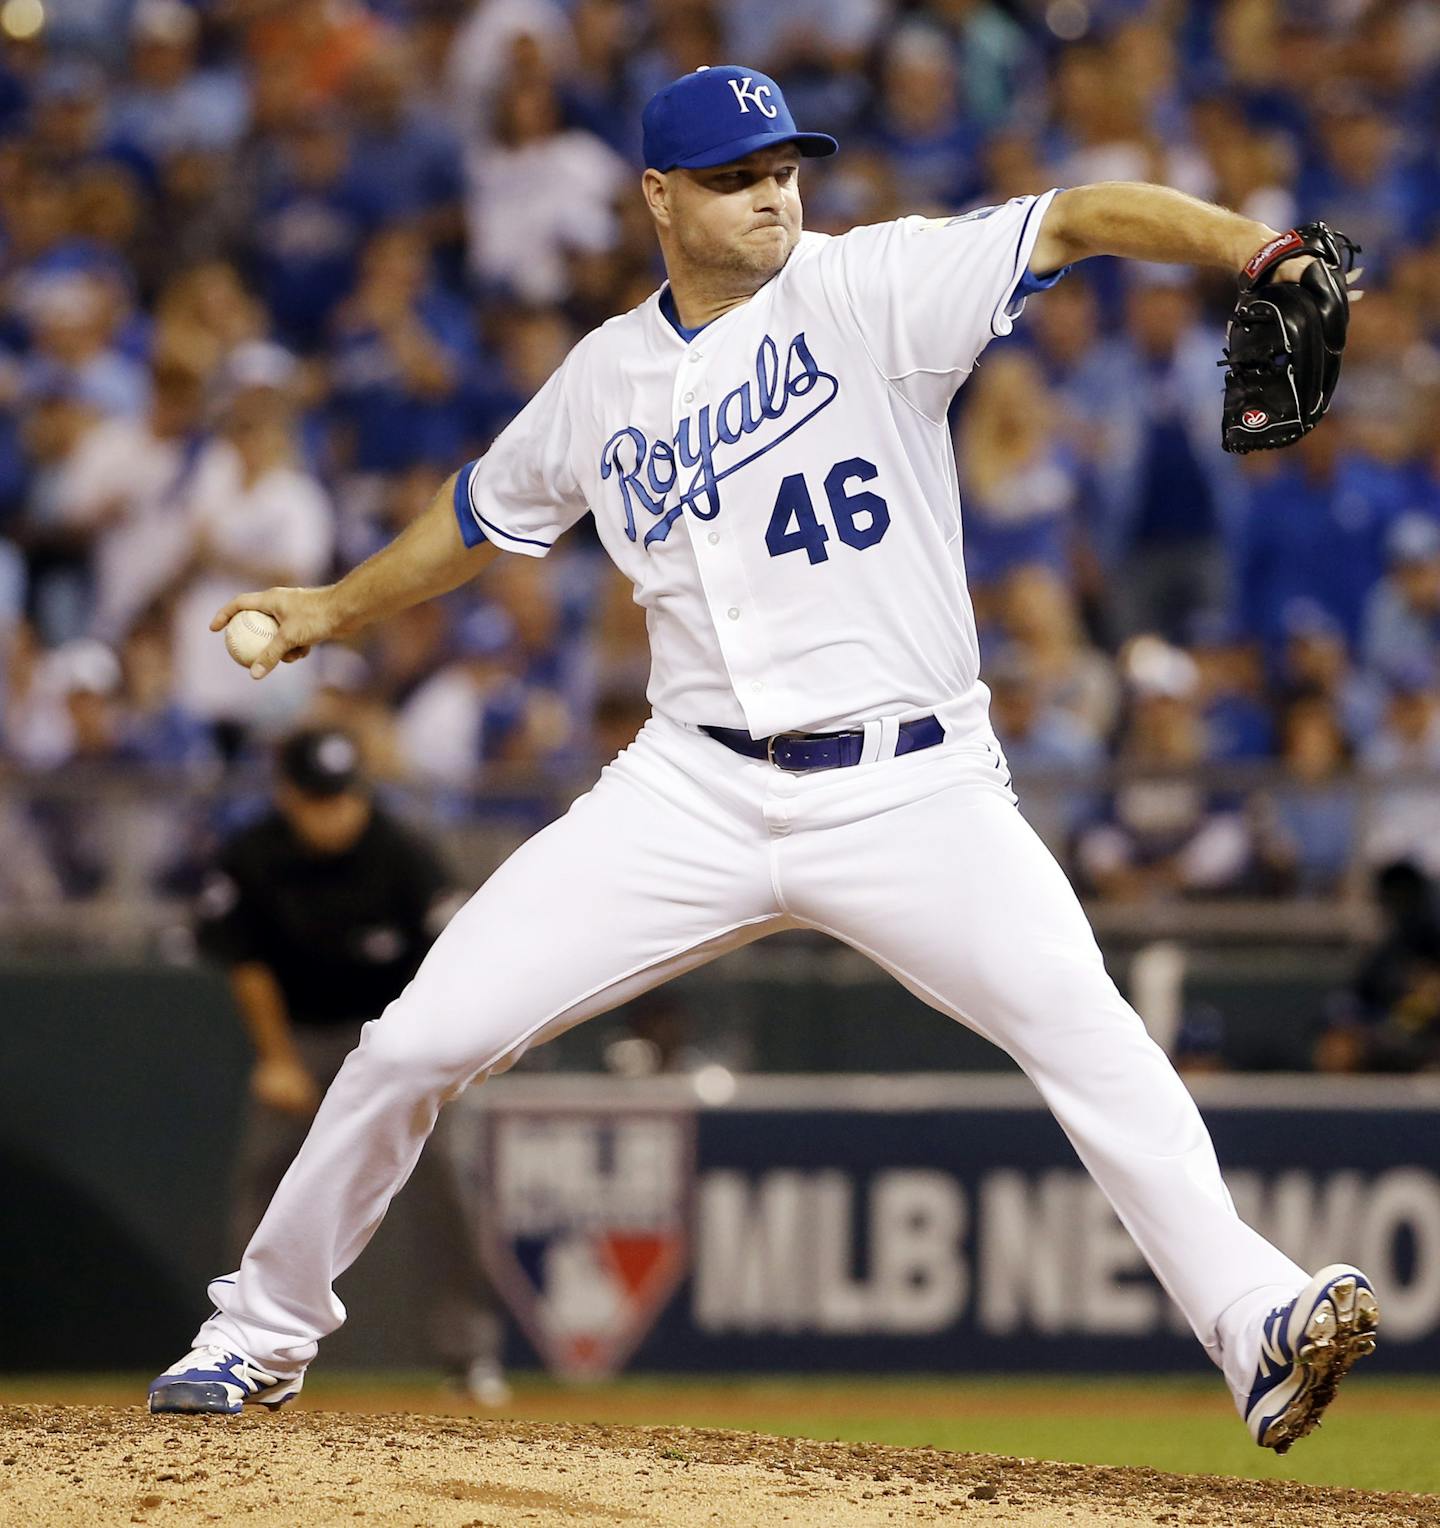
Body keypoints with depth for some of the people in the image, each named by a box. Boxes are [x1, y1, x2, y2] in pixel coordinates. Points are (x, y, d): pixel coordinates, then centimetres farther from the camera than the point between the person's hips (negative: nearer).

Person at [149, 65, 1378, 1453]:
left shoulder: (867, 288, -4)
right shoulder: (604, 380, 9)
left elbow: (1079, 222, -18)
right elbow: (483, 512, 30)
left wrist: (1252, 247, -34)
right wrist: (335, 609, 33)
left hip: (911, 789, -3)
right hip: (698, 791, 3)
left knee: (1083, 1030, -26)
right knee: (420, 1040, -1)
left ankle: (1254, 1324, -29)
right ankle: (263, 1331, 18)